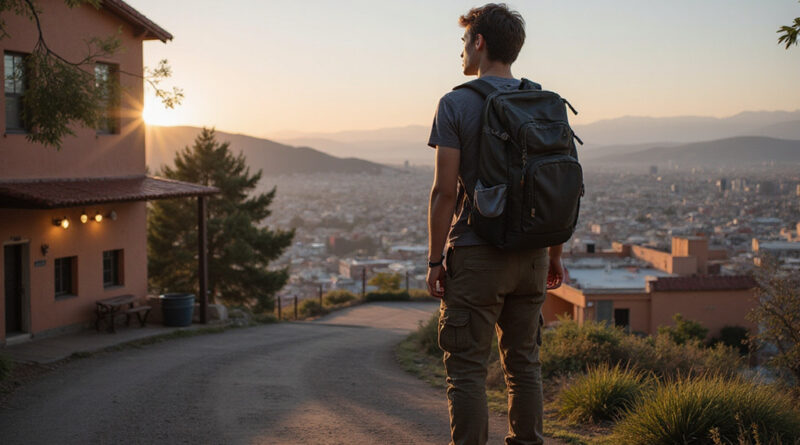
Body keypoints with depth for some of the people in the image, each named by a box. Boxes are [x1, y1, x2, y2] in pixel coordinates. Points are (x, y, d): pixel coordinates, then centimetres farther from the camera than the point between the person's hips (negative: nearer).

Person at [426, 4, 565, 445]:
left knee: (467, 368, 1)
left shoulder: (456, 103, -7)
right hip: (530, 256, 5)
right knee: (524, 363, 14)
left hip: (475, 257, -5)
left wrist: (434, 260, -5)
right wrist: (555, 253, 17)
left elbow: (445, 190, -11)